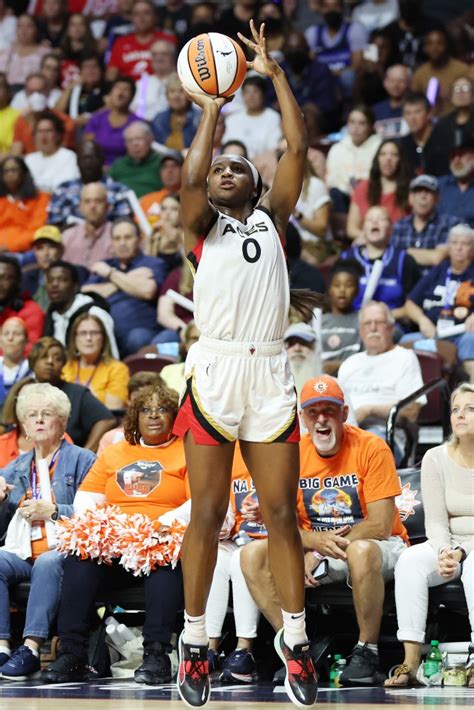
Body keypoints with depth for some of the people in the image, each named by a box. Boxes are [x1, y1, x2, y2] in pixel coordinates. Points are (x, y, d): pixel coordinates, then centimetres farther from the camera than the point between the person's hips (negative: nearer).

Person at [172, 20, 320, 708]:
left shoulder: (271, 217, 15)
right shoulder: (201, 227, 10)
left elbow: (298, 149, 5)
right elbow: (190, 178, -11)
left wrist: (276, 73, 3)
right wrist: (212, 110, -1)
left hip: (270, 372, 2)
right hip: (214, 370, -2)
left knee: (280, 512, 3)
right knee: (207, 515, 0)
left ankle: (295, 638, 10)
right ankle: (194, 640, 9)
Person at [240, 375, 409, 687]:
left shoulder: (371, 448, -12)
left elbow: (380, 525, -17)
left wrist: (317, 553, -18)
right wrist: (315, 540, -24)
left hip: (379, 547, -5)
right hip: (314, 549, 5)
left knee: (361, 551, -40)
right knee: (253, 554, -17)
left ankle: (368, 654, -27)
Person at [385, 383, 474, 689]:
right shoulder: (436, 459, 3)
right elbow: (436, 521, 0)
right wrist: (444, 552, -20)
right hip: (449, 545, 3)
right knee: (410, 560, -27)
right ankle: (411, 659, -32)